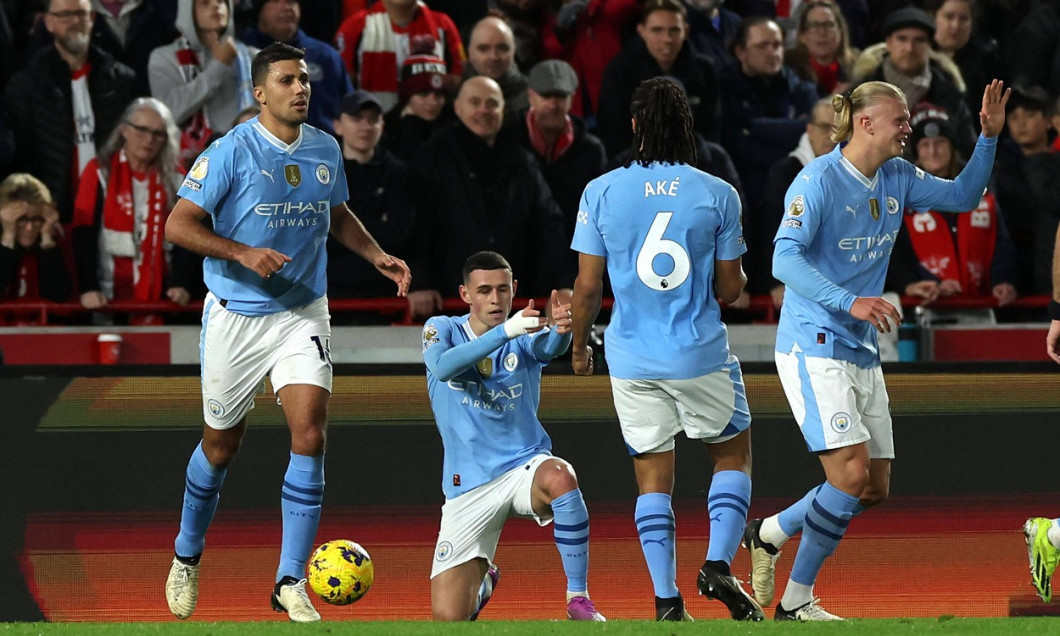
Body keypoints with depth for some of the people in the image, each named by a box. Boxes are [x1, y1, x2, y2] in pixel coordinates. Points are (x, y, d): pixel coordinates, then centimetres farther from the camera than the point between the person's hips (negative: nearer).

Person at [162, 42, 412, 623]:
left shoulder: (326, 150, 4)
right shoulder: (232, 151, -12)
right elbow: (178, 225, -15)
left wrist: (377, 256, 9)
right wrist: (243, 253, -27)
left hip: (302, 313, 3)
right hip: (235, 313, -3)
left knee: (310, 432, -14)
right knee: (222, 444, 9)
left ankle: (290, 582, -10)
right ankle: (186, 559, 36)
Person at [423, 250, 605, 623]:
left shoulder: (526, 338, -1)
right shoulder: (442, 330, -1)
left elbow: (550, 347, -26)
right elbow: (443, 367, -25)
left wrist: (560, 330, -52)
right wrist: (505, 331, -39)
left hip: (524, 465, -1)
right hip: (468, 489, 1)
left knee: (561, 478, -40)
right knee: (448, 618, -7)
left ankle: (578, 599, -26)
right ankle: (482, 581, 32)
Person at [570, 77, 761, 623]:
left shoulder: (601, 192, -3)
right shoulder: (718, 194, -5)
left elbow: (587, 286, -1)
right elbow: (730, 288, -1)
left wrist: (579, 346, 14)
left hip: (632, 358, 1)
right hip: (701, 353, -1)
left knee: (653, 476, 9)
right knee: (734, 452, 18)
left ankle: (666, 600, 1)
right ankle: (718, 564, 0)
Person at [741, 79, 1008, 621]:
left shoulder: (896, 178, 9)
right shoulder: (820, 179, -14)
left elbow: (962, 197, 21)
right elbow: (785, 260, -23)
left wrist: (989, 137, 7)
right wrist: (850, 302, -34)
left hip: (862, 352, 8)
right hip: (813, 346, -8)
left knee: (874, 489, 6)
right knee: (852, 471, -17)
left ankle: (767, 534, 26)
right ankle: (796, 602, -6)